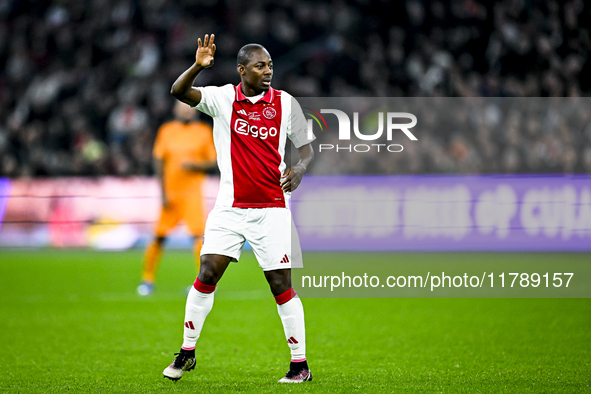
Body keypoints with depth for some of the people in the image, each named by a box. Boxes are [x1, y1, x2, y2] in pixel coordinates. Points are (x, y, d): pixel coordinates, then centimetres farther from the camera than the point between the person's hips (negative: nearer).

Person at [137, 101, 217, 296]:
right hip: (170, 192, 1)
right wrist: (163, 193, -2)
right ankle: (147, 279, 16)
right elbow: (159, 162, 6)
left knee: (199, 234, -15)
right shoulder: (166, 131, 5)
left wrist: (195, 165, -16)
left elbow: (213, 162, 4)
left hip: (193, 192, -1)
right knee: (159, 237, 2)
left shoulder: (204, 132, 3)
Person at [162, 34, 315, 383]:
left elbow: (307, 147, 7)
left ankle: (300, 364, 4)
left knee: (282, 285, -3)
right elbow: (179, 92, -11)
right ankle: (187, 352, 11)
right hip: (230, 207, 1)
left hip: (272, 207, -1)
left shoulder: (285, 103, 1)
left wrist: (300, 169, -15)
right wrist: (198, 66, -30)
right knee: (207, 275, -4)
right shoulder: (223, 98, 0)